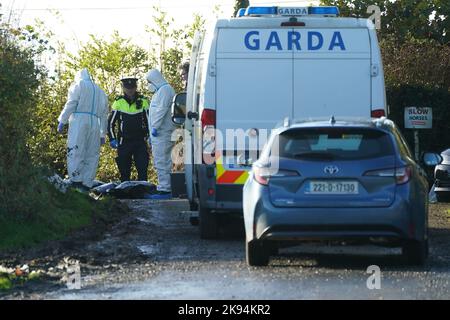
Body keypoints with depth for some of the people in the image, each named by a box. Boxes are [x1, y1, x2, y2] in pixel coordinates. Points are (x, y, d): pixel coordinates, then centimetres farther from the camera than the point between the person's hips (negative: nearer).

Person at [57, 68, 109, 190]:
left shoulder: (78, 85, 10)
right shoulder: (101, 92, 27)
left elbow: (71, 104, -3)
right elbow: (104, 115, 25)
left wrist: (62, 121, -2)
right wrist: (102, 135, 26)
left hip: (79, 121, -5)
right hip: (95, 124, 5)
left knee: (75, 152, -10)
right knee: (92, 155, 3)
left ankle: (76, 180, -21)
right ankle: (87, 184, -3)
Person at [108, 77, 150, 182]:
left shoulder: (143, 101, 1)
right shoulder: (118, 102, 2)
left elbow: (149, 120, 8)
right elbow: (111, 122, 7)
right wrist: (112, 139, -1)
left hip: (140, 141, 0)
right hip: (124, 141, 0)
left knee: (142, 168, -6)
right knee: (124, 170, 5)